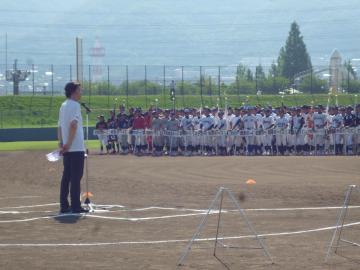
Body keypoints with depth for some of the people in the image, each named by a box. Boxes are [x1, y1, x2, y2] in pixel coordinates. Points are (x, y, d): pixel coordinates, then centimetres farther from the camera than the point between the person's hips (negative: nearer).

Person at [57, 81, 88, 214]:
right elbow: (73, 124, -23)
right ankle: (76, 206, -7)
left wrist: (61, 143, 14)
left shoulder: (63, 106, 16)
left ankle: (64, 205, 11)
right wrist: (68, 143, -22)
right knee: (76, 177, -6)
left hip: (67, 148, 8)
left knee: (66, 176, 11)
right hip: (76, 148, -8)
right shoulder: (74, 105, -11)